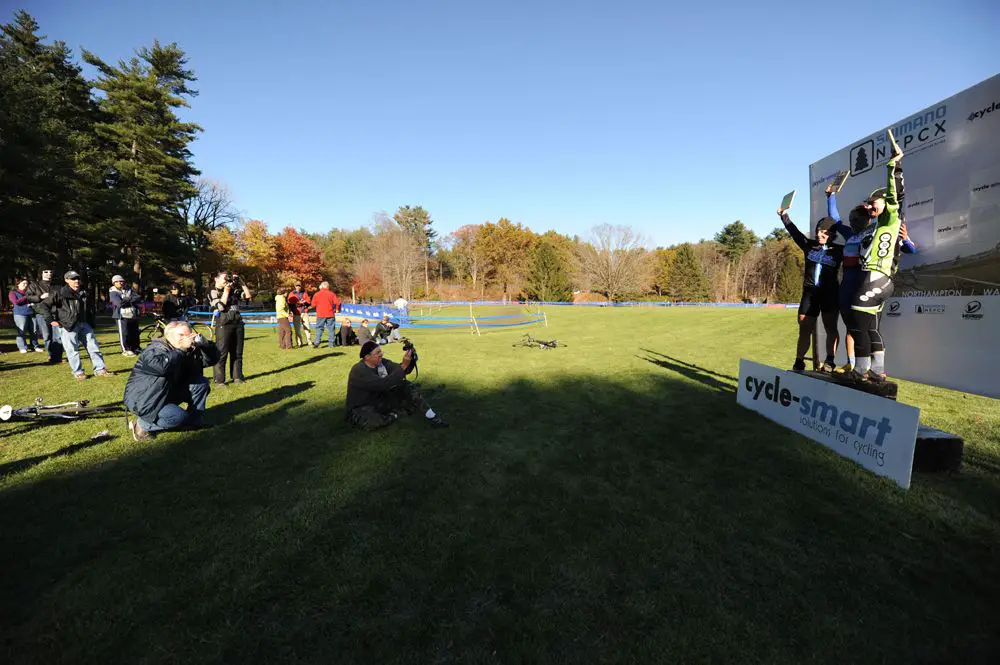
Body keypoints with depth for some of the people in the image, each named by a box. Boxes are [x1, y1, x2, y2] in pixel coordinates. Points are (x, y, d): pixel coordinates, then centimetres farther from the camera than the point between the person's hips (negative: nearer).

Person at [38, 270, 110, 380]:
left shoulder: (83, 293, 11)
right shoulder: (60, 293, -6)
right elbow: (43, 305, -6)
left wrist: (91, 323, 15)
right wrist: (51, 320, -11)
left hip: (84, 324, 5)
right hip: (67, 326, -5)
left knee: (94, 347, 6)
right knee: (73, 350, 0)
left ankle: (100, 369, 14)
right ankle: (78, 372, 9)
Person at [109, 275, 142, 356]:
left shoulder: (129, 290, 15)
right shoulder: (113, 292, 0)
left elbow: (138, 298, 1)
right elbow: (120, 303, -16)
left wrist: (126, 300, -13)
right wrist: (131, 300, -8)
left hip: (133, 315, 5)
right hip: (122, 316, -5)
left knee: (135, 333, 9)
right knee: (124, 334, -6)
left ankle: (136, 349, 20)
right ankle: (125, 350, 2)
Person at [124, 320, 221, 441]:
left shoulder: (190, 350, 4)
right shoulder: (155, 349, -20)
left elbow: (212, 359, -4)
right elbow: (162, 366, -43)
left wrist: (203, 343, -21)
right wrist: (181, 349, -38)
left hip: (169, 393, 8)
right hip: (144, 399, -8)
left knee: (200, 383, -10)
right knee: (179, 417, -28)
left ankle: (195, 421, -1)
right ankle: (141, 425, -4)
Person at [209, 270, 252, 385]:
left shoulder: (233, 290, 16)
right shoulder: (213, 292, 2)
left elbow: (249, 296, 11)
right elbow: (221, 306, -12)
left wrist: (240, 283, 5)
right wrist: (226, 290, -7)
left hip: (238, 323, 5)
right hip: (224, 324, -5)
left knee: (237, 352, 8)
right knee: (221, 353, -5)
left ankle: (237, 376, 16)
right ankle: (219, 379, -1)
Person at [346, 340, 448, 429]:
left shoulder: (382, 362, -4)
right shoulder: (359, 371, -26)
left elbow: (404, 371, -4)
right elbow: (384, 384, -36)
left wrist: (410, 361, -26)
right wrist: (403, 366, -36)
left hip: (380, 401, 7)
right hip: (361, 409, -7)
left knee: (405, 387, -9)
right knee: (373, 421, -40)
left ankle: (432, 417, -9)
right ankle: (394, 413, -5)